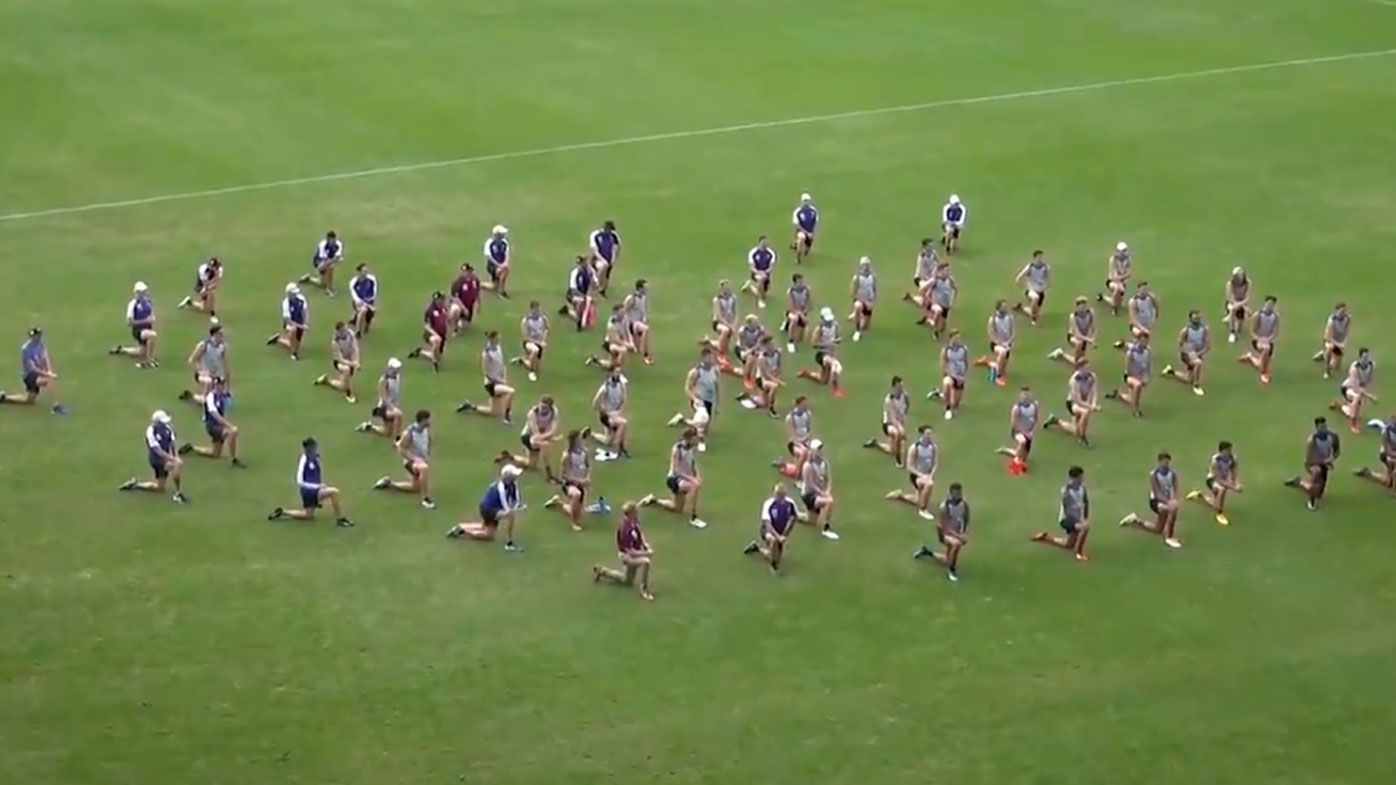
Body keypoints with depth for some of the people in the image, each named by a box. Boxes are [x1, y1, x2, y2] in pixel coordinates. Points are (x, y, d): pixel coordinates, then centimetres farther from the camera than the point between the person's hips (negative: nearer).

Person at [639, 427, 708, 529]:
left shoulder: (693, 448, -6)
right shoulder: (677, 449, -26)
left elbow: (694, 463, 8)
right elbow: (676, 470, -27)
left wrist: (698, 476, -9)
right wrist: (691, 479, -35)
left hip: (684, 478, 8)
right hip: (674, 478, -8)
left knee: (678, 509, 20)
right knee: (694, 486, -36)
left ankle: (654, 500, 42)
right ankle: (693, 518, -27)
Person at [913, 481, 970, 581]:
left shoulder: (964, 505, -9)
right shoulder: (945, 506, -26)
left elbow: (966, 521, 6)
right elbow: (940, 526, -26)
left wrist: (965, 534, -12)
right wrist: (958, 536, -33)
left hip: (957, 535, 6)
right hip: (945, 534, -6)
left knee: (947, 561, 16)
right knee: (957, 543, -39)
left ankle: (927, 551, 40)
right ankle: (951, 570, -22)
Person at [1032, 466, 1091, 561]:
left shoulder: (1082, 488, -5)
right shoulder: (1066, 490, -26)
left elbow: (1086, 503, 11)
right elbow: (1067, 510, -28)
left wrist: (1086, 518, 6)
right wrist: (1079, 520, -33)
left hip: (1077, 518, 8)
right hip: (1066, 518, -8)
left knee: (1068, 545, 22)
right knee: (1085, 526, -35)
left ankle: (1045, 537, 41)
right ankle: (1078, 552, -17)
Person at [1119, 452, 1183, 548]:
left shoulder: (1172, 474, -8)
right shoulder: (1154, 474, -21)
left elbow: (1176, 490, -13)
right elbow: (1157, 494, -25)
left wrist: (1175, 500, -35)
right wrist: (1168, 502, -39)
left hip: (1167, 500, 6)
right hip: (1156, 501, -6)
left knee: (1157, 530, 13)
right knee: (1173, 508, -35)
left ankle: (1136, 520, 34)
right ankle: (1169, 537, -25)